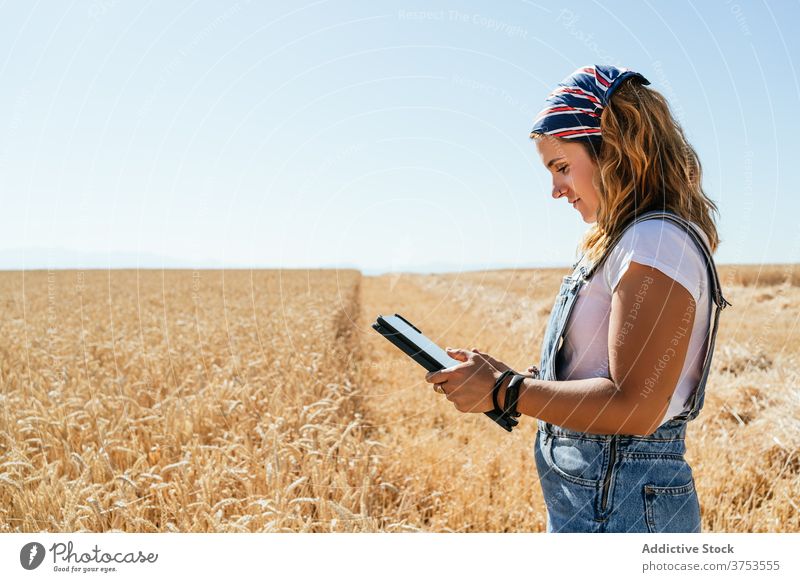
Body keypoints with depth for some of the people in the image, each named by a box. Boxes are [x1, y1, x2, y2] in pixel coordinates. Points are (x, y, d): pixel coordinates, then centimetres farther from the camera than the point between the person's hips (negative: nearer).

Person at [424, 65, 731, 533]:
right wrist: (515, 380, 5)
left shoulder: (656, 243, -17)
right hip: (596, 493, 9)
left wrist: (505, 392, -17)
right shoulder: (628, 242, 13)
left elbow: (634, 407, -24)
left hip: (620, 506, -9)